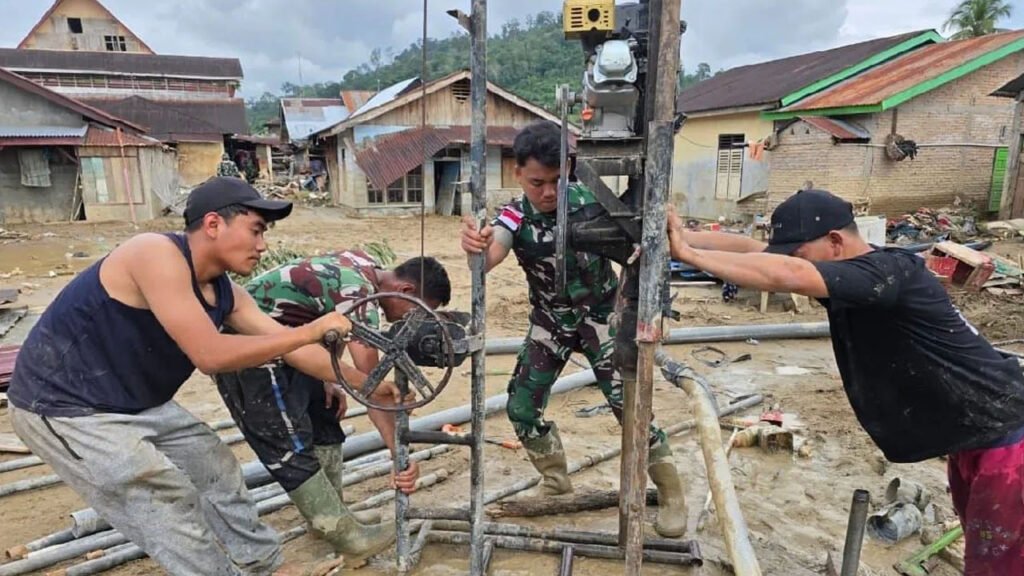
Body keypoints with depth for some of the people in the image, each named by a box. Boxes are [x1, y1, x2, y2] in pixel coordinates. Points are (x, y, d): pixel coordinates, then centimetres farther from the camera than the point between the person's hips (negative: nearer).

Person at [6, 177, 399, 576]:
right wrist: (311, 331, -31)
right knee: (171, 502, -10)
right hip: (63, 406, -8)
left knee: (215, 467, 11)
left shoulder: (225, 295, -4)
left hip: (137, 403, 9)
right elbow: (210, 355, -36)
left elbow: (290, 347, -3)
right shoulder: (157, 254, -29)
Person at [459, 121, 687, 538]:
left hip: (599, 315, -2)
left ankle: (671, 492, 13)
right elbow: (489, 259, -37)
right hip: (550, 322, 3)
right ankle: (556, 481, 29)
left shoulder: (588, 202, -18)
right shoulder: (514, 217, -17)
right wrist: (475, 248, -61)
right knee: (521, 408, 2)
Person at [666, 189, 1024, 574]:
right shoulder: (848, 275, -3)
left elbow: (784, 276, -44)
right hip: (972, 438, 9)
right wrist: (686, 235, -20)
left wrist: (688, 254, -40)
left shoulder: (889, 272, -29)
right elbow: (755, 249, -9)